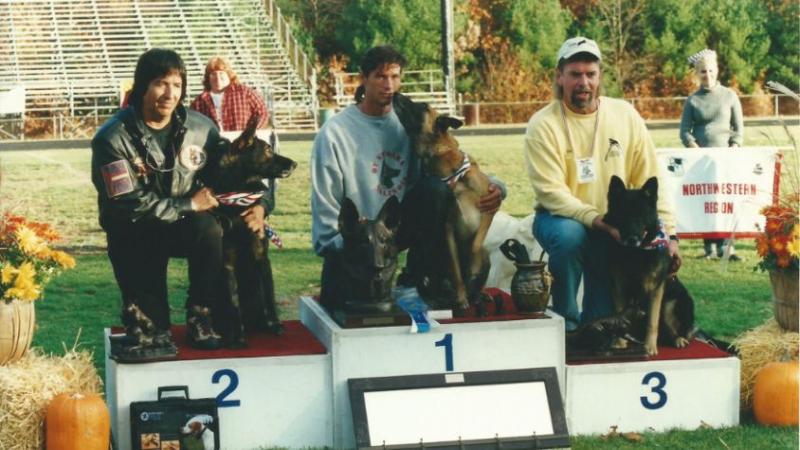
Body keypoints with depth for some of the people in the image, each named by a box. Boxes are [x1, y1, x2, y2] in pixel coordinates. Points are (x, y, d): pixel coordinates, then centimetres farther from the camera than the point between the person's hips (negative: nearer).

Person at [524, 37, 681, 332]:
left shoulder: (625, 115, -4)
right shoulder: (543, 125, -15)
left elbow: (649, 180, -1)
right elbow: (551, 192, -20)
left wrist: (668, 233, -8)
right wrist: (598, 221, -31)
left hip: (613, 227, 3)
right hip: (560, 217, -3)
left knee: (604, 316, -5)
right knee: (569, 235, -37)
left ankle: (593, 327, 32)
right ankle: (566, 320, -16)